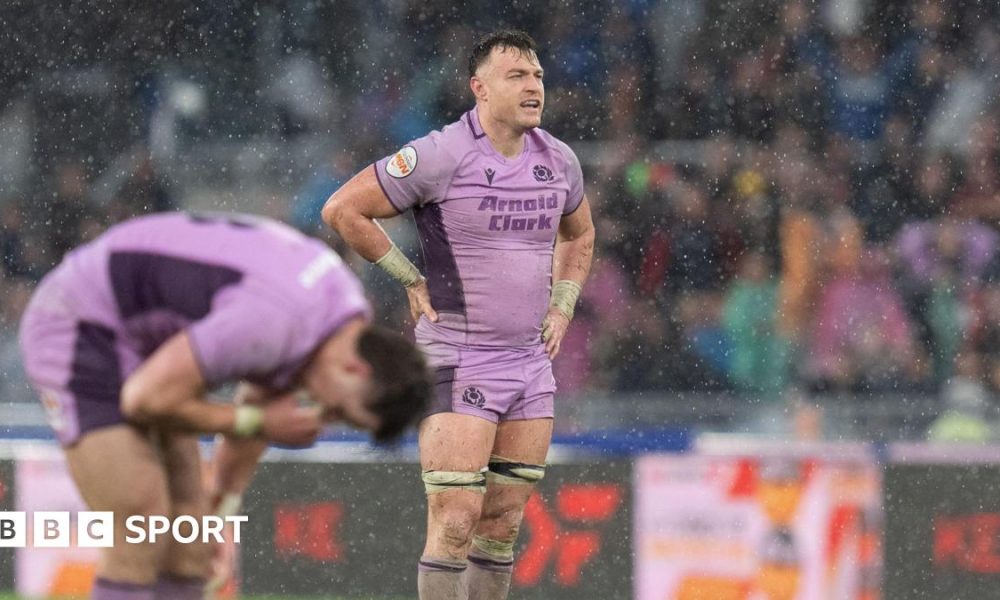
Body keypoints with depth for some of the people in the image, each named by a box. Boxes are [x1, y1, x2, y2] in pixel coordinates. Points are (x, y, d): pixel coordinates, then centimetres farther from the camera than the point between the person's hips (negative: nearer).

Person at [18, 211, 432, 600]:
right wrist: (258, 423, -18)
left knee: (188, 547, 2)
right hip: (78, 330, -9)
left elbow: (262, 403, 16)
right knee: (140, 539, -17)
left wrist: (226, 497, 20)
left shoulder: (350, 315, -2)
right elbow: (145, 399, -26)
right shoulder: (276, 322, -33)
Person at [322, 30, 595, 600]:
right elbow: (342, 210, -8)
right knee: (454, 525, -11)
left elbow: (579, 234, 27)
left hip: (530, 361, 6)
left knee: (504, 526, 8)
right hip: (459, 364, -6)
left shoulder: (558, 159, 6)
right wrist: (413, 280, -5)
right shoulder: (439, 156, -13)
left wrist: (561, 308, 13)